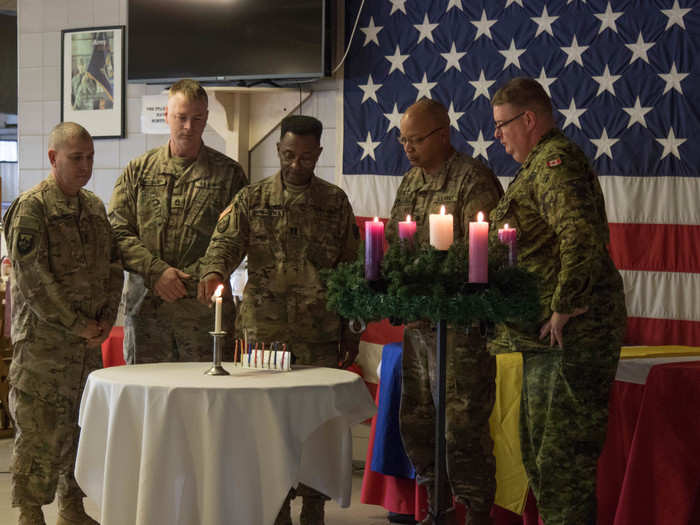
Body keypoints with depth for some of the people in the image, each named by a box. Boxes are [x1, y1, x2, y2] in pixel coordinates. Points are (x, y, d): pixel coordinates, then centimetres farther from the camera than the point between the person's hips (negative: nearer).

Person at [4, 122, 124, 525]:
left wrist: (107, 318, 1)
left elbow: (114, 265, 16)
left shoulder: (95, 207, 13)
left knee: (82, 424, 12)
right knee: (40, 430, -4)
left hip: (90, 340, 7)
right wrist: (78, 325, -15)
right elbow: (32, 277, -16)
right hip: (44, 339, -7)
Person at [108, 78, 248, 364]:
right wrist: (156, 271, -10)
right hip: (145, 305, 1)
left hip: (204, 309, -1)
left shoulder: (229, 173, 8)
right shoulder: (139, 171, 12)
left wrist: (192, 277, -11)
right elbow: (118, 232, 5)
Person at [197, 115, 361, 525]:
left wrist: (351, 330, 9)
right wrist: (214, 271, -28)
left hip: (319, 335, 0)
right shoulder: (253, 199, 6)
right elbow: (226, 241, -5)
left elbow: (351, 268, 11)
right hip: (263, 331, 0)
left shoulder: (335, 202, 8)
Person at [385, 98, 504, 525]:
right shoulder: (411, 181, 16)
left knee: (463, 424, -7)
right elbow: (393, 245, 23)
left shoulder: (474, 179, -9)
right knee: (416, 421, 14)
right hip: (416, 322, 8)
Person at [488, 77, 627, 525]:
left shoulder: (554, 160, -15)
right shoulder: (545, 161, 20)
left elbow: (581, 236, -30)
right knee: (539, 451, 19)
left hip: (572, 336, -11)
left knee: (563, 457, -8)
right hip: (546, 338, 11)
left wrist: (564, 307, -24)